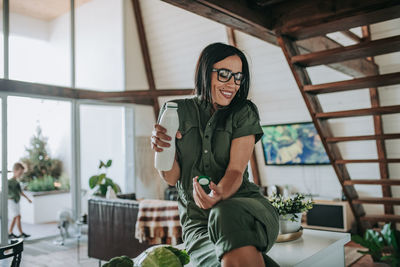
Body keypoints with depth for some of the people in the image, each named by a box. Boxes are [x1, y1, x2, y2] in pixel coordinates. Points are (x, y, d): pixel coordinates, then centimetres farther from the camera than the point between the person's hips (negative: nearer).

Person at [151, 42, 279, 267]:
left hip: (241, 204, 1)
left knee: (227, 216, -36)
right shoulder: (176, 112, 5)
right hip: (197, 217, 0)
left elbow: (236, 171, -7)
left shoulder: (244, 113, 3)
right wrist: (160, 149, -19)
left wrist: (218, 197, -29)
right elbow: (172, 178, 2)